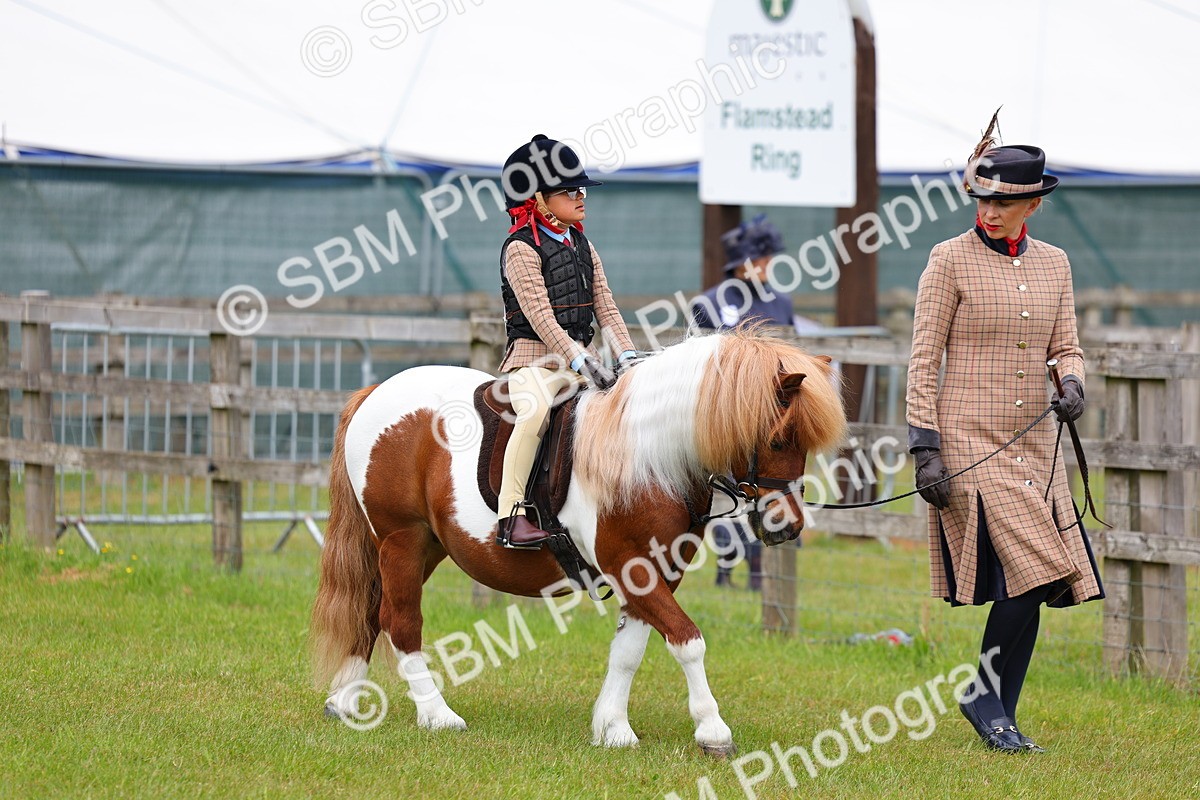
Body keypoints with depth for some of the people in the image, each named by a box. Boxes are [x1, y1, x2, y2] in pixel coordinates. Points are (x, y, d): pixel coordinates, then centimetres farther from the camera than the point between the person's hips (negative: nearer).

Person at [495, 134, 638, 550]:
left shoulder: (583, 246, 16)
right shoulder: (522, 249, -8)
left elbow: (605, 307, 12)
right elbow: (541, 317, -17)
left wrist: (628, 355, -4)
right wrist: (582, 364, -25)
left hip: (580, 354, 8)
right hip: (534, 356, -8)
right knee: (536, 409, -36)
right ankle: (511, 514, -33)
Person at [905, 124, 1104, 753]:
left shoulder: (1053, 263, 12)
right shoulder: (950, 260, -3)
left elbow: (1066, 347, 14)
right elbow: (923, 360, -5)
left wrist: (1072, 384, -10)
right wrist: (925, 450, -11)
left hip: (1033, 443, 6)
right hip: (968, 442, -6)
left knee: (1040, 581, 1)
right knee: (1031, 570, -16)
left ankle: (995, 710, 14)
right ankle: (987, 696, 2)